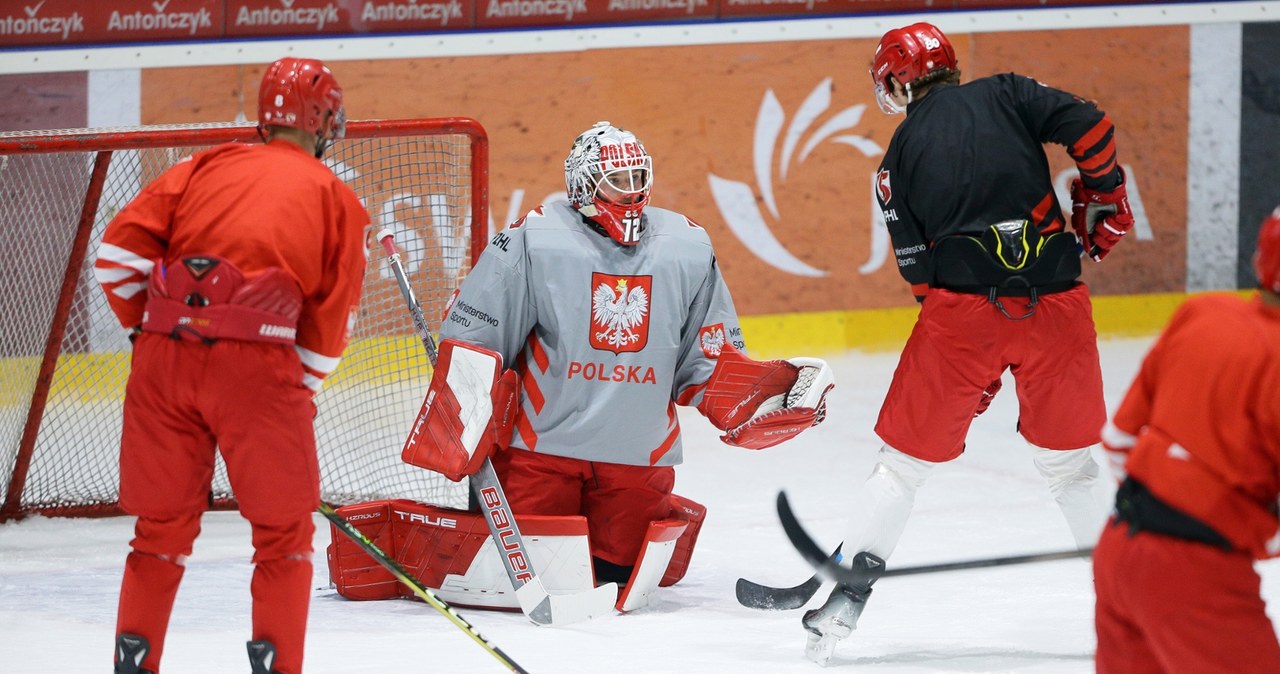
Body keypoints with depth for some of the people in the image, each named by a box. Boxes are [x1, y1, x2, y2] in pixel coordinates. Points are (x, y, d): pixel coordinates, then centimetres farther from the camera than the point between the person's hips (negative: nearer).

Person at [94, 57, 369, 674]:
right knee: (283, 531, 11)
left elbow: (120, 248, 9)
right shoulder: (337, 201, 13)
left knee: (162, 525, 16)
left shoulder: (207, 166, 18)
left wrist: (142, 322, 22)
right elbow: (329, 328, 10)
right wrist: (297, 393, 19)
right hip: (255, 362, -3)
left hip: (163, 356, 3)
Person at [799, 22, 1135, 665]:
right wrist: (1102, 202, 11)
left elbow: (919, 268, 11)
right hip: (1056, 299, 1)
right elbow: (1089, 127, -6)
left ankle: (843, 599, 7)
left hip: (961, 304, -1)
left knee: (903, 460, 11)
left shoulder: (899, 158, 12)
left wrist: (972, 369, 17)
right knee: (1070, 462, 17)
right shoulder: (1006, 96, 10)